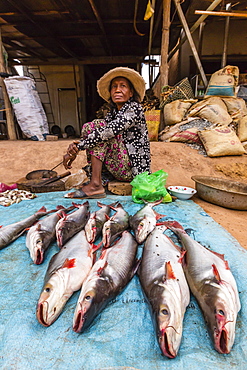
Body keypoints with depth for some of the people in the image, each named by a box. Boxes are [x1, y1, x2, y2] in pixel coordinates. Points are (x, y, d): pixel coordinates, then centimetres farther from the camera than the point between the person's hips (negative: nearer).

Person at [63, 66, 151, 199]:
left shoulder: (134, 108, -10)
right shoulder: (113, 112, 13)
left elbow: (108, 132, -23)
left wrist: (77, 148, -21)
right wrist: (76, 145, -17)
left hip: (132, 169, -8)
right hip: (123, 168, 8)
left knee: (98, 126, -15)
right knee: (88, 127, 7)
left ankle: (96, 185, -22)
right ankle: (94, 179, -5)